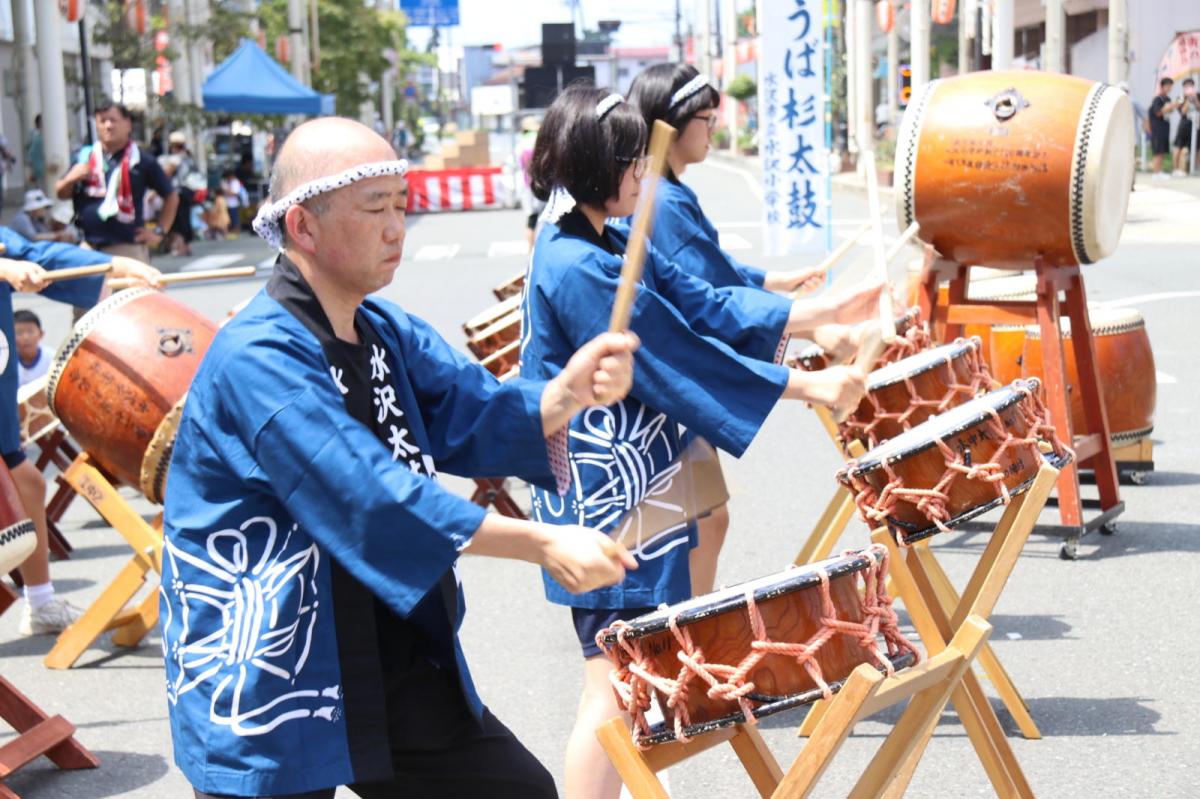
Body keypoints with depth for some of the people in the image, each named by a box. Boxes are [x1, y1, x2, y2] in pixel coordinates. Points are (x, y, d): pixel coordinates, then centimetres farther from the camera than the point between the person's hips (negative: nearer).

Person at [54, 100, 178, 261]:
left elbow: (171, 196, 6)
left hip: (127, 248, -4)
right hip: (89, 247, 4)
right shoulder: (85, 157, 10)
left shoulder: (141, 160, 1)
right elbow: (61, 193, 17)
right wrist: (70, 179, -4)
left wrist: (159, 232, 0)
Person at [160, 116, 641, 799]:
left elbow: (477, 416, -3)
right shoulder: (256, 360, -22)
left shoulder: (390, 334, 7)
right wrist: (544, 545, -30)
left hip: (403, 671, 8)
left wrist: (565, 394, -25)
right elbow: (369, 495, -29)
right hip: (270, 698, -8)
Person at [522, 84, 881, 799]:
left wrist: (819, 315, 1)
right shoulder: (576, 269, -20)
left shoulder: (610, 245, 10)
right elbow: (680, 359, -19)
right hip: (606, 500, -10)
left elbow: (705, 303, 10)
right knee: (614, 687, -4)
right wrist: (810, 387, -14)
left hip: (636, 488, 10)